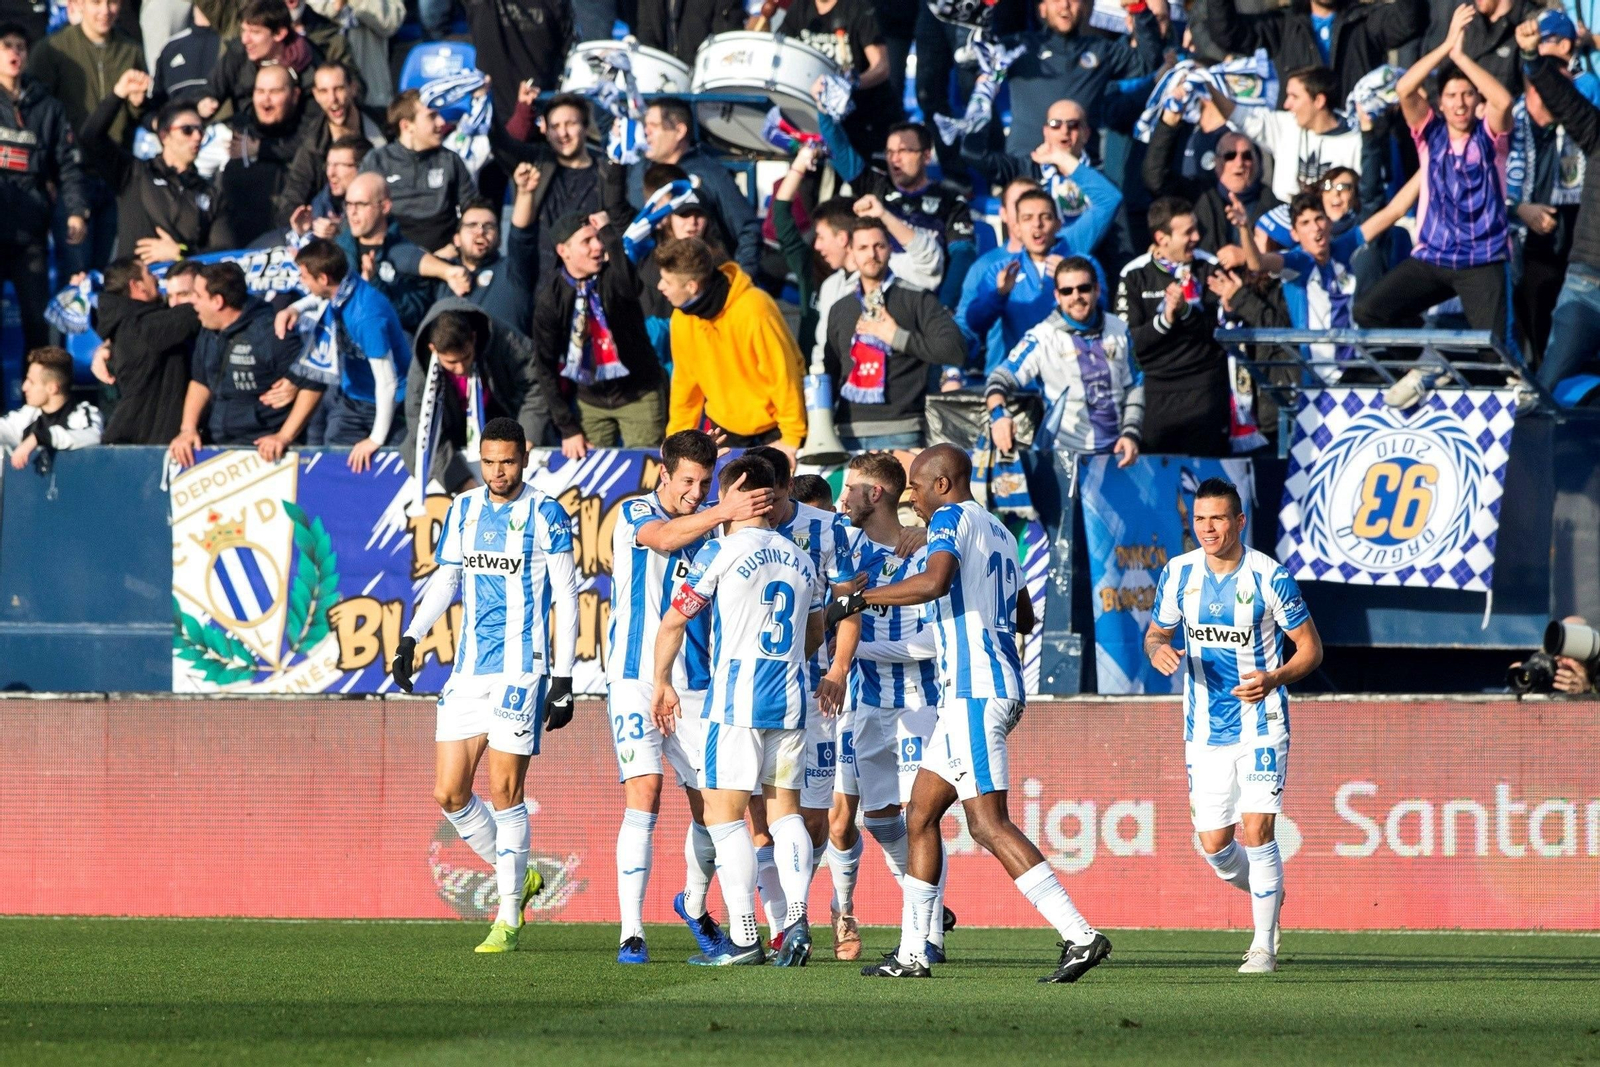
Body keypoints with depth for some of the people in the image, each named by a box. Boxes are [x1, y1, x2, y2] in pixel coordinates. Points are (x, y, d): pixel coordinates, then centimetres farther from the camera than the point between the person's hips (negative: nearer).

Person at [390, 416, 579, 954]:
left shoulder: (546, 515, -5)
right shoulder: (463, 510, 10)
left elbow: (565, 600, -4)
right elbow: (445, 580, 20)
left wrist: (563, 679, -8)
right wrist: (410, 639, 7)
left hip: (522, 667, -6)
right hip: (468, 668, 6)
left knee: (504, 790, -8)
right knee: (449, 792, 1)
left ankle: (508, 921, 0)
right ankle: (516, 876, 22)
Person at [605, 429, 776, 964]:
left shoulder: (709, 528, 10)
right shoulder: (634, 515, -4)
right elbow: (663, 537, -28)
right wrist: (723, 512, -43)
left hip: (696, 687, 5)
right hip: (637, 679, -5)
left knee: (711, 804, 6)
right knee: (644, 795, -16)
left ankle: (695, 905, 33)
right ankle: (631, 932, -15)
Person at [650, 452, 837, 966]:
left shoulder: (721, 552, -5)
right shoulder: (800, 559, 13)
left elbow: (674, 621, -1)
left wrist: (662, 683, 13)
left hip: (736, 700, -6)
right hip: (790, 701, 6)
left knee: (725, 813, -2)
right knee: (785, 810, 11)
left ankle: (743, 938, -8)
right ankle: (797, 919, -5)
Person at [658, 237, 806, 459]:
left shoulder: (752, 310, -26)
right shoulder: (682, 318, -7)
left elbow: (783, 374, -21)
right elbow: (685, 381, 5)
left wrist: (792, 437, -18)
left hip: (772, 422, -5)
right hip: (725, 423, 5)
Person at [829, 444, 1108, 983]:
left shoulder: (952, 519, -7)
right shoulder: (998, 532, 21)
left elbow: (934, 581, -26)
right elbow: (1025, 618, 30)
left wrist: (858, 598, -18)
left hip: (974, 690, -10)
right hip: (999, 688, 10)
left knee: (988, 823, -13)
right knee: (921, 813, 14)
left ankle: (1081, 935, -20)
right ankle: (911, 953, 14)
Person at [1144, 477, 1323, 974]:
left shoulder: (1269, 577, -11)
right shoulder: (1178, 574, 0)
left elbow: (1311, 647, -4)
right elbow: (1156, 633, 13)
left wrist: (1275, 679, -23)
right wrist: (1158, 651, -12)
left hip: (1261, 722, -4)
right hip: (1205, 727, 4)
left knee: (1256, 829, -13)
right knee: (1214, 844, 1)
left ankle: (1264, 946, -2)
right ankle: (1267, 893, 33)